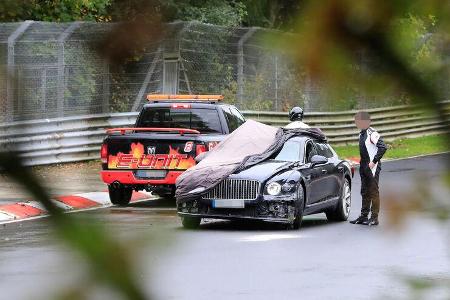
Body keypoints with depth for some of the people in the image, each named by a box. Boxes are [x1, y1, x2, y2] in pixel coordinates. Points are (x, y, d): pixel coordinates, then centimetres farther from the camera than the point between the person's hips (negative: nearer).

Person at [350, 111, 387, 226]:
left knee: (373, 192, -3)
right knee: (364, 193, 14)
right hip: (364, 167, 9)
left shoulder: (372, 134, -16)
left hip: (372, 167, -9)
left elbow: (383, 147, -25)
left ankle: (374, 218, 1)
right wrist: (362, 163, 14)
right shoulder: (361, 134, 11)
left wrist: (374, 161, -22)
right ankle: (364, 216, 21)